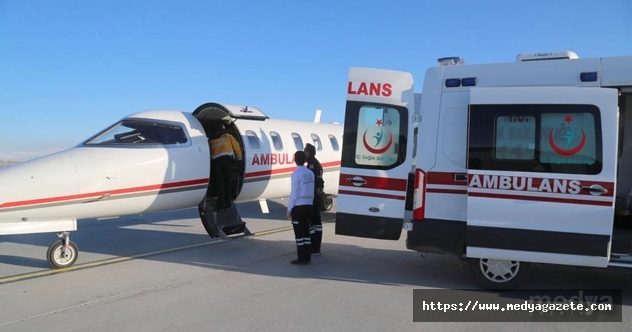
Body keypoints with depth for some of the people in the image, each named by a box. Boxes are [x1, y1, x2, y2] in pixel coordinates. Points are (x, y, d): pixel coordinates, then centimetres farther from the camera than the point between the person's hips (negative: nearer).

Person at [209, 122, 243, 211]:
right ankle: (228, 204, 8)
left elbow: (209, 153, 13)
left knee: (219, 183, 2)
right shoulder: (228, 136, 14)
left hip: (216, 161, 1)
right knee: (227, 182, 6)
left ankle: (220, 204, -4)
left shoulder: (211, 140, 20)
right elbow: (237, 148, 10)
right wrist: (239, 159, 21)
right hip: (228, 160, -1)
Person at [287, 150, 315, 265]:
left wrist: (289, 208, -6)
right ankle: (307, 258, 16)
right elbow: (312, 192, 8)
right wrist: (310, 203, 15)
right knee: (306, 231, 12)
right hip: (308, 205, 6)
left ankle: (302, 259, 5)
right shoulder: (310, 173, 6)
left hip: (298, 206, -6)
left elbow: (294, 193, -13)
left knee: (299, 233, 1)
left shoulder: (296, 174, -12)